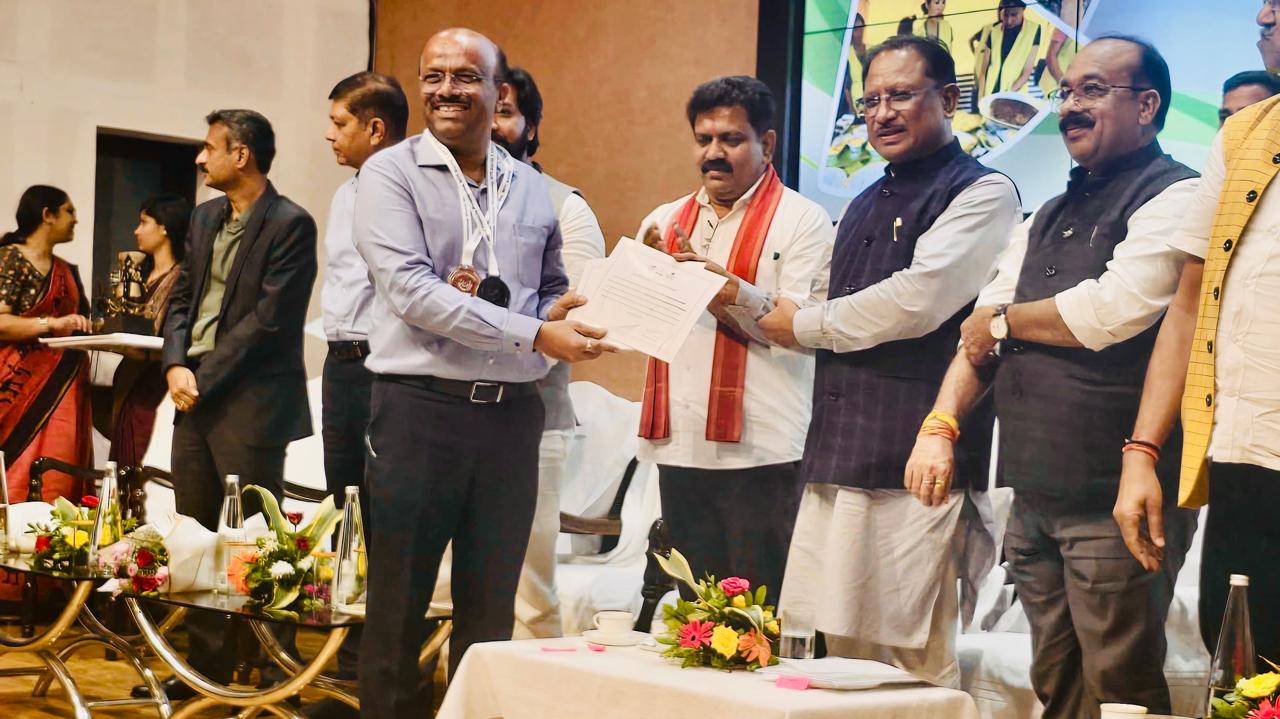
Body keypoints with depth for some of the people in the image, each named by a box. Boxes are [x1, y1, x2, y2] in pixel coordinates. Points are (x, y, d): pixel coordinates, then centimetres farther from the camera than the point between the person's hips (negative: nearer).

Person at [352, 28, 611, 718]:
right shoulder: (390, 174, -2)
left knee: (491, 610, 10)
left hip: (512, 414, 4)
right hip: (419, 408, -4)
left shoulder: (533, 189, 12)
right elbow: (409, 289, -15)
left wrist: (561, 314, -4)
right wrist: (533, 332, -20)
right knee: (398, 608, 4)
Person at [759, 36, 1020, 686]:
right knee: (845, 650, 9)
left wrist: (803, 325, -4)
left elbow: (916, 302, -17)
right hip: (837, 460, 8)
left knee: (913, 660, -5)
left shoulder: (981, 193, -4)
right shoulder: (864, 207, 22)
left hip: (914, 465, -8)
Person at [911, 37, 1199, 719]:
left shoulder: (1174, 197, -7)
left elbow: (1111, 311, -20)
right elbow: (980, 333, 17)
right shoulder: (1045, 219, 20)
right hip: (1034, 496, 8)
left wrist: (1004, 320, -3)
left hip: (1112, 497, -8)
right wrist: (940, 425, 1)